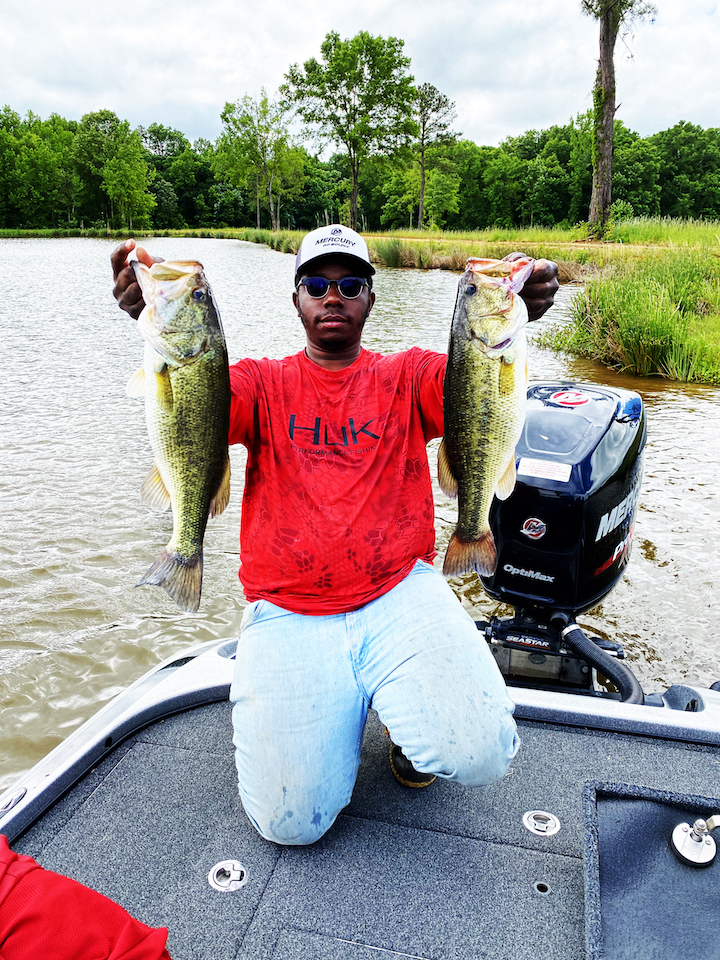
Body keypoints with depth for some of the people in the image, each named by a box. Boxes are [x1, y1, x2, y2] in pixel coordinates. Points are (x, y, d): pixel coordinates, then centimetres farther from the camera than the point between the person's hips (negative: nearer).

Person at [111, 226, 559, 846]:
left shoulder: (406, 376, 8)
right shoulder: (265, 384, 8)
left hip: (398, 593, 0)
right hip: (288, 614, 0)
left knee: (481, 753, -21)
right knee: (290, 820, -11)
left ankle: (409, 707, 14)